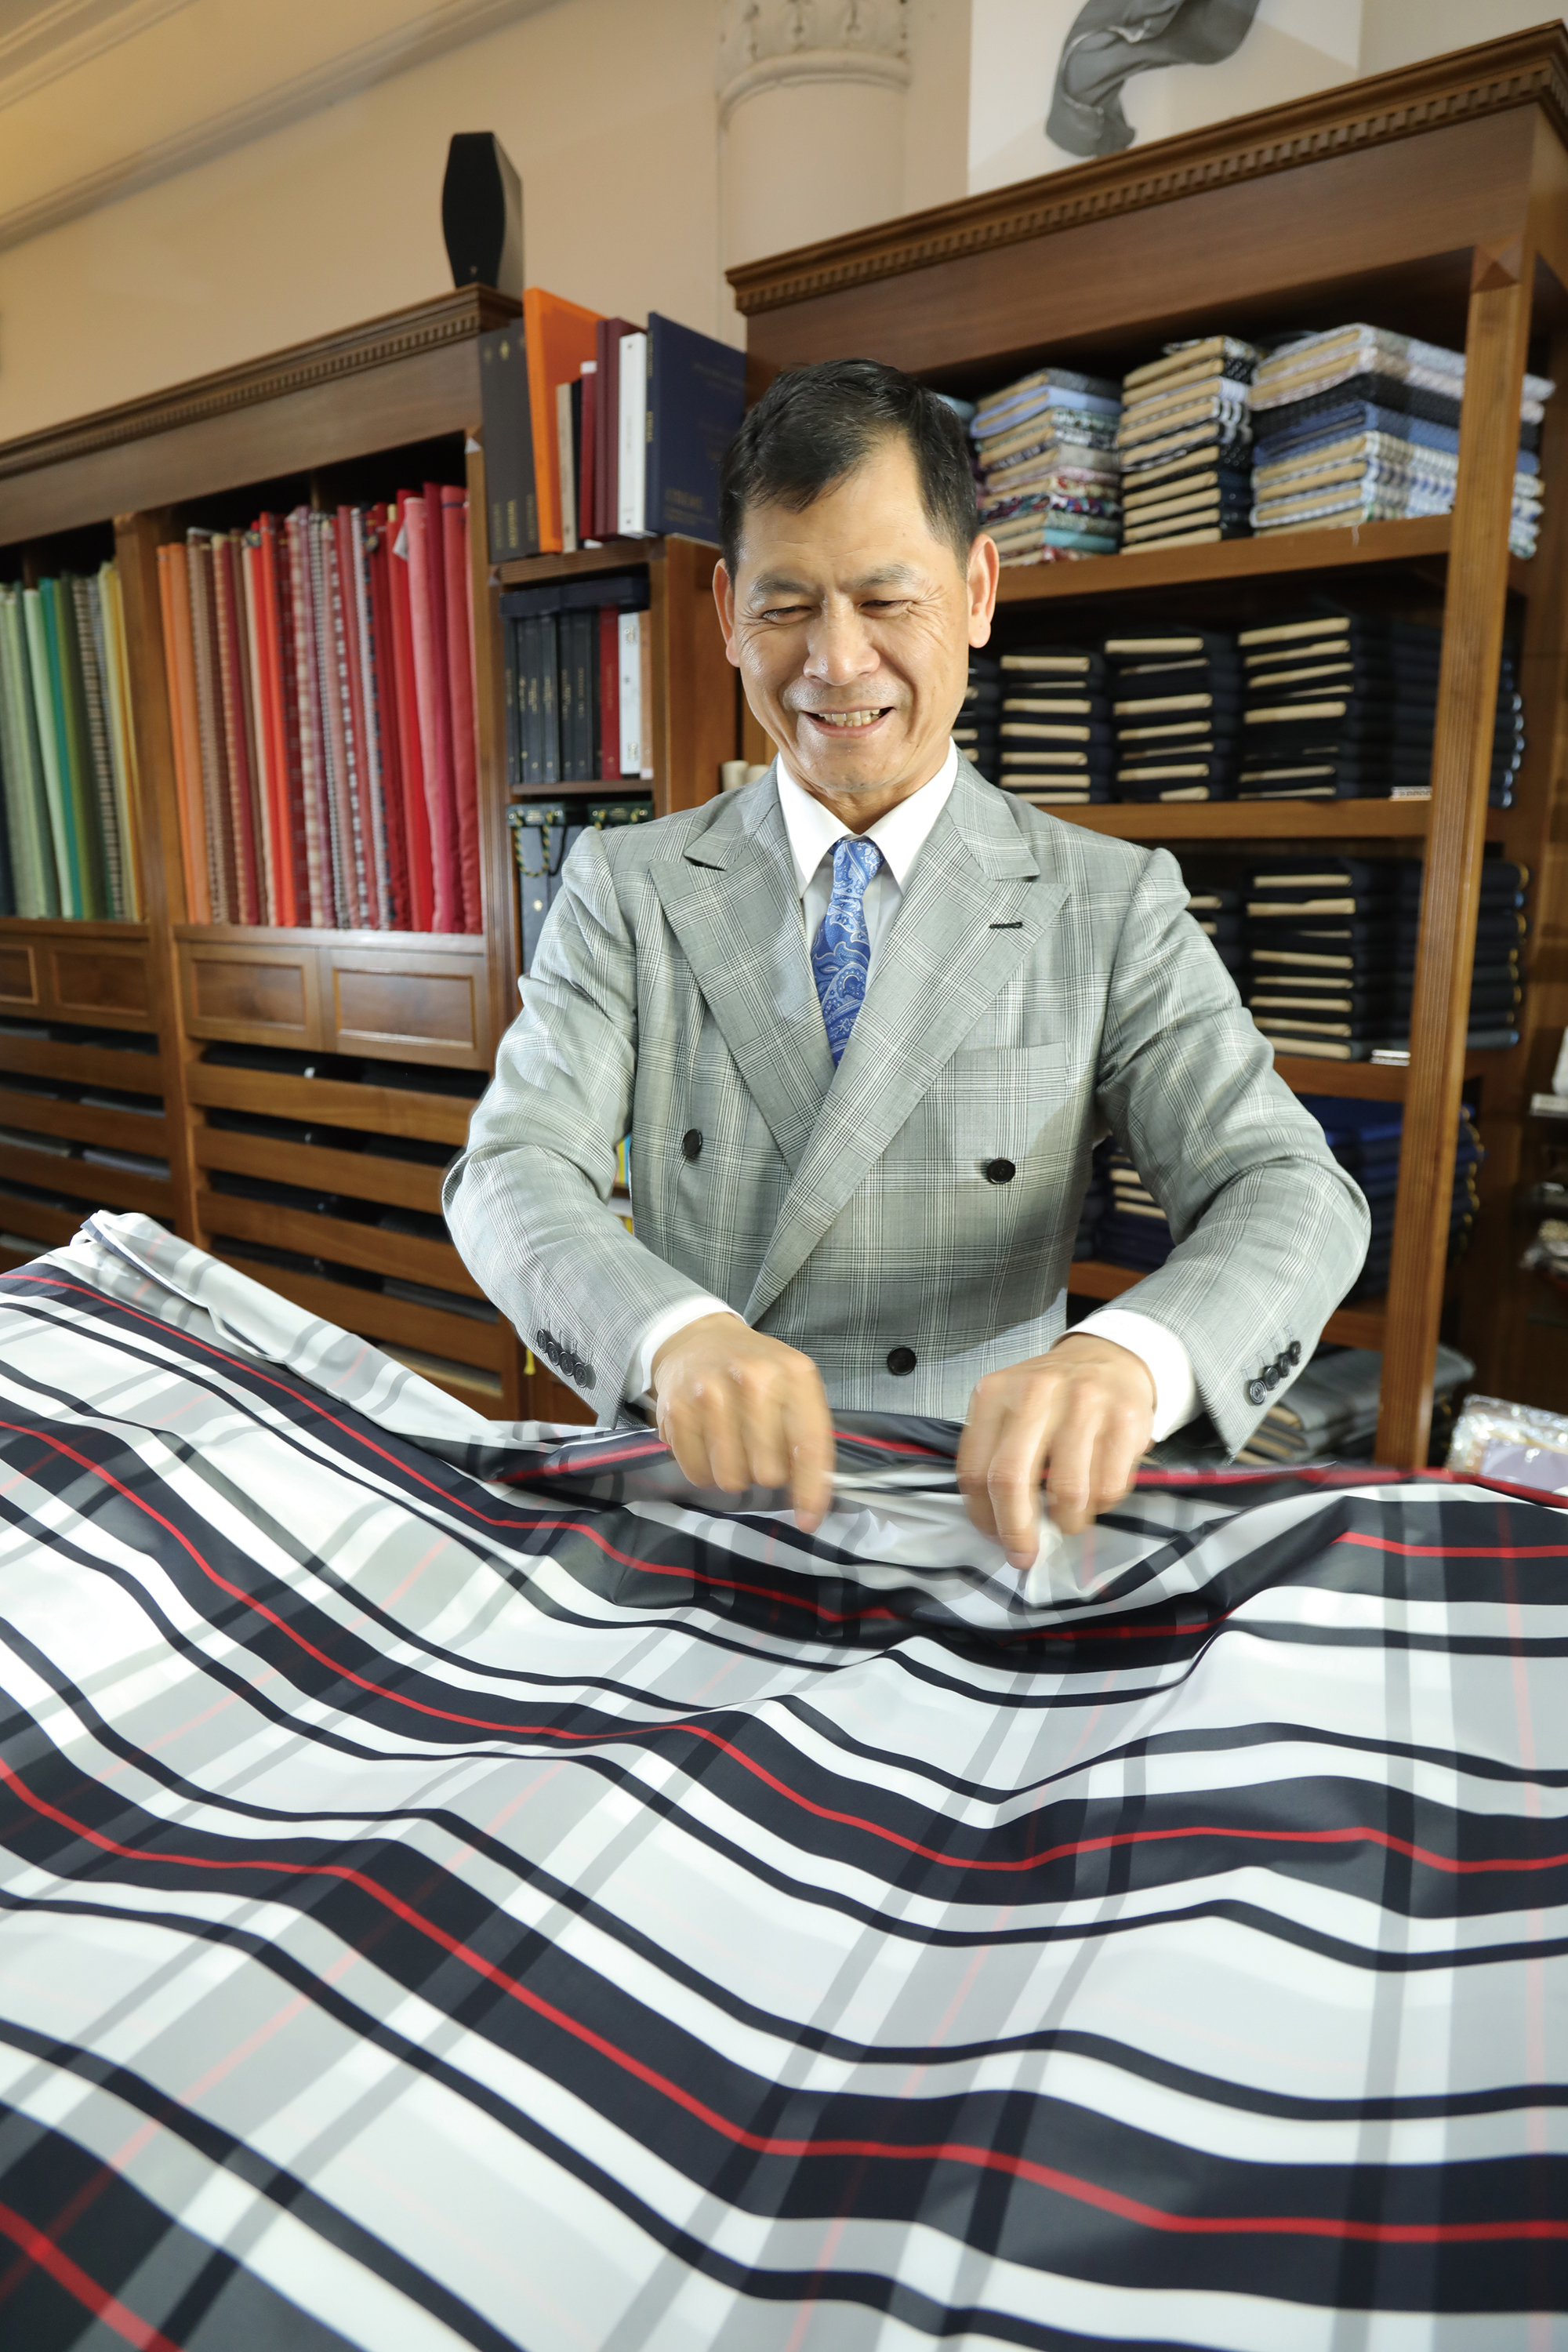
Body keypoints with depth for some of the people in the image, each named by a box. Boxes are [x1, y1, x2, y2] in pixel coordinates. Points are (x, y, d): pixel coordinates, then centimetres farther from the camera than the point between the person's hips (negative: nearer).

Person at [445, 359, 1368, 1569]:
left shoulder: (1115, 906, 1)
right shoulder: (627, 889, 3)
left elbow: (1291, 1195, -7)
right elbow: (511, 1172, -7)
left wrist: (1129, 1358, -30)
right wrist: (676, 1332, -29)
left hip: (990, 1510, 0)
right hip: (703, 1501, 1)